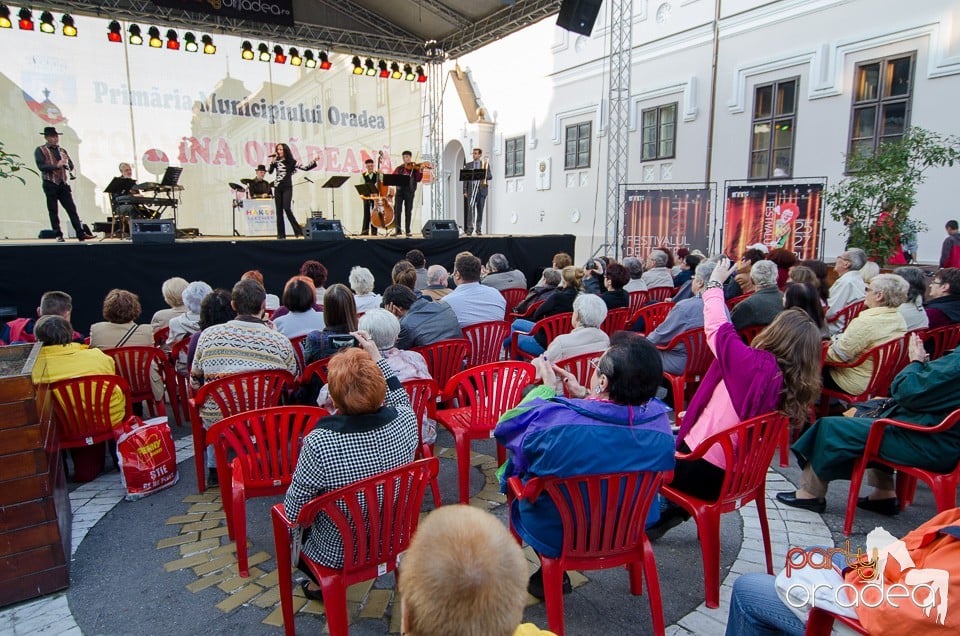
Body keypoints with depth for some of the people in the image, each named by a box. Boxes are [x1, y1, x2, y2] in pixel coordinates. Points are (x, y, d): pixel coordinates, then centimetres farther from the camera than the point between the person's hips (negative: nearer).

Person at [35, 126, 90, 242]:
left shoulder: (62, 150, 16)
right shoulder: (40, 150, 0)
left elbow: (71, 166, 12)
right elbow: (41, 166, -13)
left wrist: (66, 161, -9)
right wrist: (57, 165, -24)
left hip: (63, 184, 4)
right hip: (50, 184, -4)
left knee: (72, 209, -3)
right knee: (53, 211, 1)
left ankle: (81, 234, -9)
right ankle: (58, 235, 4)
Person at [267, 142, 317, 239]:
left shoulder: (291, 162, 3)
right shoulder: (276, 162, 10)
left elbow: (305, 168, 0)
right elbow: (270, 171, -2)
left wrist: (314, 161, -9)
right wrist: (273, 160, -9)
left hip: (287, 188, -3)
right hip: (277, 188, 3)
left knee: (286, 208, -17)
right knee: (279, 210, 2)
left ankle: (298, 230, -7)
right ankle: (281, 234, 6)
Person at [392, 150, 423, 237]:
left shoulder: (415, 168, 5)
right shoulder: (399, 168, 13)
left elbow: (418, 179, -5)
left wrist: (420, 171, -19)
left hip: (409, 191, -2)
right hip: (400, 190, 2)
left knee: (408, 211, 1)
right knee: (397, 210, -4)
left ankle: (407, 231, 6)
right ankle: (397, 230, 0)